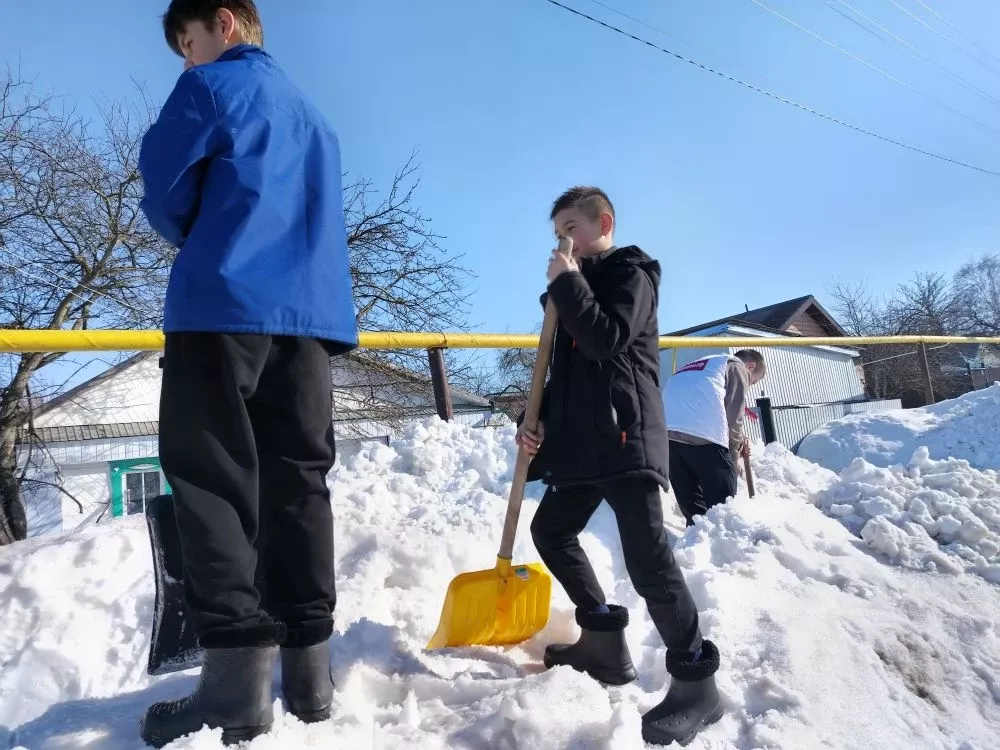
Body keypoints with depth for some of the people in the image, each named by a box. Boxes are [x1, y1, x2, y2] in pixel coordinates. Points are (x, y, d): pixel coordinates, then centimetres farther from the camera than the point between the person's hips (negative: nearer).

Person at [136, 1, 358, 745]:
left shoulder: (209, 87, 7)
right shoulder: (314, 117, 28)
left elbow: (162, 188, 3)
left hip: (225, 300, -6)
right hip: (312, 308, 6)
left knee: (211, 473, -4)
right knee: (298, 478, 4)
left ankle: (239, 672, -10)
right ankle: (308, 662, 6)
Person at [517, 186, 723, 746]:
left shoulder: (630, 273, 0)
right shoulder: (577, 286, 23)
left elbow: (606, 340, -19)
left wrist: (566, 283, -11)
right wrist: (537, 420, 9)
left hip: (626, 436, -9)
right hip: (582, 439, 10)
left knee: (646, 555, -14)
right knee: (551, 529, 14)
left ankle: (696, 679, 0)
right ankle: (605, 642, 24)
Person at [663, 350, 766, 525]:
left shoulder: (701, 365, 38)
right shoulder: (738, 367, 16)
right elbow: (733, 419, 6)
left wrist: (741, 439, 29)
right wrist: (734, 459, 17)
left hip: (665, 434, 7)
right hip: (702, 435, -7)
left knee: (693, 510, 14)